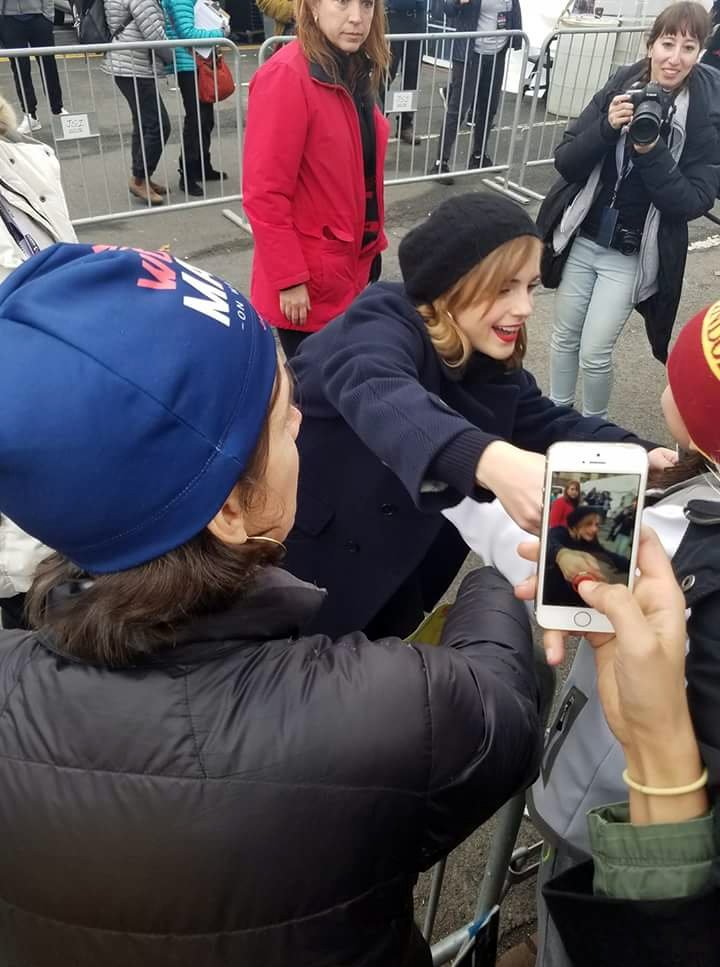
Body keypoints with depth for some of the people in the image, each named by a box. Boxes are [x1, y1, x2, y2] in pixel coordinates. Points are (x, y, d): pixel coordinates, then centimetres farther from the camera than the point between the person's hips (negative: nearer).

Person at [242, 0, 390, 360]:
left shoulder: (355, 71, 7)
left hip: (358, 263, 8)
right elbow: (265, 194, -20)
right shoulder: (285, 76, -19)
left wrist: (374, 240, 13)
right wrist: (289, 280, -19)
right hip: (311, 280, -8)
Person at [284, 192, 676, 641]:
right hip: (307, 560, -6)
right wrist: (490, 460, -67)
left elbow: (548, 420, 2)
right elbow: (381, 394, -48)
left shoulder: (489, 359, -3)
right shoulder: (381, 325, -27)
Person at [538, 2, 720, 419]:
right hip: (581, 239, 3)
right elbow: (565, 161, -6)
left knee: (595, 351, -4)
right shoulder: (619, 89, -3)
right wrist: (607, 128, -24)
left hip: (632, 255, -3)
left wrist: (651, 151, -25)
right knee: (565, 335, 14)